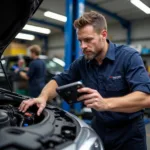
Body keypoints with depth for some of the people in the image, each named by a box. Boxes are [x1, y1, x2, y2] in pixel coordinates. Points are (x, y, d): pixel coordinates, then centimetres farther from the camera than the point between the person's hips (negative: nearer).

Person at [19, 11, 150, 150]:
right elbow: (58, 81, 3)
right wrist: (43, 97, -19)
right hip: (99, 127, 4)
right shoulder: (82, 63, -3)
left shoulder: (129, 56, -19)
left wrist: (106, 103, -44)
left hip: (128, 131, -4)